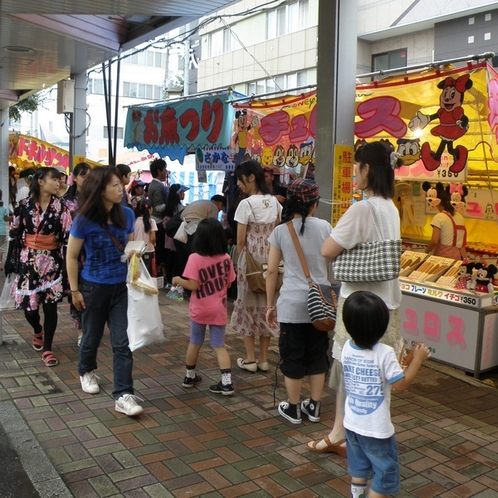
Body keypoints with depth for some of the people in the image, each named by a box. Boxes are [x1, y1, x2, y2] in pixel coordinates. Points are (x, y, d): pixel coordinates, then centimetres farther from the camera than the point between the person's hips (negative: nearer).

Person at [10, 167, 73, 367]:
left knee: (50, 304, -1)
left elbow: (68, 236, -5)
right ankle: (37, 331, 37)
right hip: (29, 260, 1)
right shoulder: (25, 204, 0)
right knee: (28, 304, 4)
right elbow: (16, 233, 6)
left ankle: (47, 349, 11)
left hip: (52, 261, -1)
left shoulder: (61, 206, -3)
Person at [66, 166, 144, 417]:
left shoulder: (127, 214, -5)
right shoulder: (85, 219, -16)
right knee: (92, 337, 16)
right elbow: (72, 256, -8)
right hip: (93, 287, -2)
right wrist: (75, 291, -7)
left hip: (120, 287, 3)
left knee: (122, 343, -2)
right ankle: (86, 372, 46)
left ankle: (123, 396, 2)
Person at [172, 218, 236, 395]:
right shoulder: (226, 258, -5)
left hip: (200, 310, -2)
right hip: (219, 309, 2)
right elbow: (229, 283, 3)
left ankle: (190, 376, 32)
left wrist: (178, 280, -4)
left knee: (195, 343, 17)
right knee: (219, 346, 8)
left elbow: (193, 285, -20)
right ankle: (227, 383, 1)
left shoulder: (195, 258, -17)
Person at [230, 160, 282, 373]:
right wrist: (271, 253, 15)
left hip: (250, 259, -6)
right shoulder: (274, 202, 4)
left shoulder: (246, 204, -15)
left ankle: (250, 359, 13)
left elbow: (240, 240, -12)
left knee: (249, 304, 6)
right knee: (266, 304, 11)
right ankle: (264, 359, 18)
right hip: (270, 258, 6)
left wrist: (241, 259, 4)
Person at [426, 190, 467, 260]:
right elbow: (463, 241, 12)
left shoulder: (439, 217, -11)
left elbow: (434, 241, -17)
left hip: (444, 256, -5)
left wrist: (427, 250, -1)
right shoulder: (460, 217, 8)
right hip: (460, 256, 5)